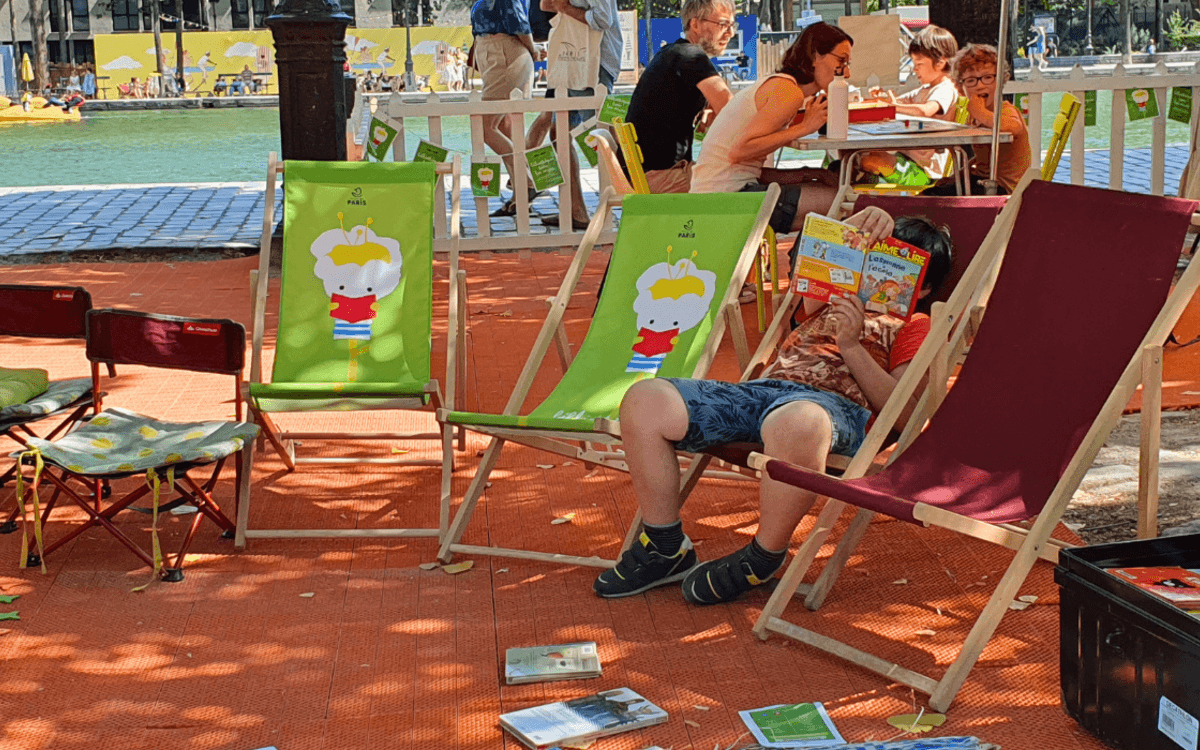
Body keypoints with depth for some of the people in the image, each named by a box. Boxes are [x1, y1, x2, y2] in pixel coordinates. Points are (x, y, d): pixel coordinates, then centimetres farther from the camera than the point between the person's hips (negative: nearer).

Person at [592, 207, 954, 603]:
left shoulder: (915, 327, 18)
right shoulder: (835, 302, 38)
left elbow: (902, 413, 2)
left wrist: (852, 345, -5)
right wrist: (857, 226, 11)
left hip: (834, 403, -6)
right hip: (761, 387, 6)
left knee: (795, 423, -46)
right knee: (646, 399, -16)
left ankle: (763, 559, -19)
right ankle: (666, 549, -3)